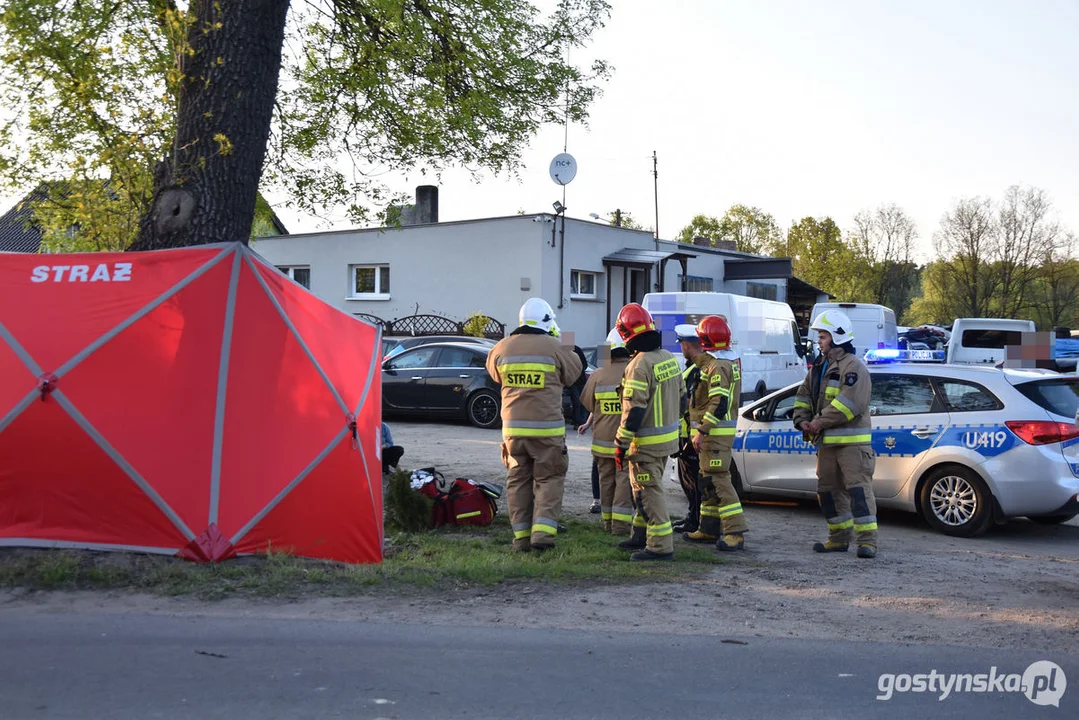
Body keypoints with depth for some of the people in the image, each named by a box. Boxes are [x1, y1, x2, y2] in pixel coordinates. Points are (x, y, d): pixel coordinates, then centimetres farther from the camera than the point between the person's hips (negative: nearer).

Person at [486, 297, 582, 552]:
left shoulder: (502, 348, 2)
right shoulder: (555, 348, -8)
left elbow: (494, 373, 20)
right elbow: (573, 373, 6)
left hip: (513, 427, 3)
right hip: (547, 427, -3)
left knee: (518, 480, 12)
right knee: (549, 479, 7)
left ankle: (521, 535, 13)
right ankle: (543, 531, -5)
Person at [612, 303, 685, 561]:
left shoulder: (639, 365, -21)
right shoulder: (668, 358, 7)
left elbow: (633, 410, -23)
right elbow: (682, 397, 15)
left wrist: (620, 445, -18)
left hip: (647, 442, -9)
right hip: (669, 436, 9)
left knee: (649, 492, -2)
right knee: (646, 487, 20)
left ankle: (660, 546, 0)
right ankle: (641, 536, 32)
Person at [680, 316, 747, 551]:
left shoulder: (718, 366, -17)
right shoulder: (711, 363, 16)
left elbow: (719, 404, -25)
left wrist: (702, 430, -26)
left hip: (715, 432, -11)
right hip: (713, 432, 11)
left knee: (718, 481, -12)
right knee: (708, 481, 16)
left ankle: (735, 533, -12)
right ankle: (709, 529, 25)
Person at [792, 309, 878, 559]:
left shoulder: (853, 367, -12)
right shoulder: (819, 366, 17)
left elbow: (850, 403, -23)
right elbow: (804, 395, 21)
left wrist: (821, 422, -19)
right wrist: (803, 420, 3)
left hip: (851, 440, -9)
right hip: (826, 441, 9)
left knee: (858, 487, -10)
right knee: (828, 490, 12)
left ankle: (867, 540, -7)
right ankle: (839, 538, 22)